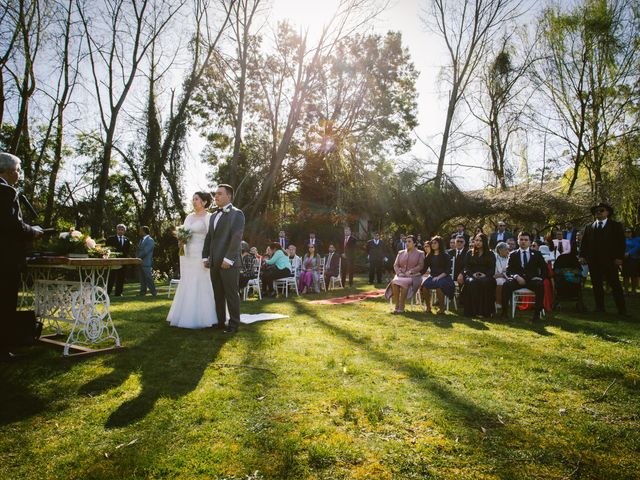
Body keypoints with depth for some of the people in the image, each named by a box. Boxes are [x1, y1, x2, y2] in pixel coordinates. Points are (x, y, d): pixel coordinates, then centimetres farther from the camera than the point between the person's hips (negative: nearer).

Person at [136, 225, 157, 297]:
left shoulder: (150, 240, -10)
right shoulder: (141, 240, 17)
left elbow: (145, 251, -18)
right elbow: (138, 250, 17)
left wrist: (138, 257, -13)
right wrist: (137, 257, 0)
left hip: (146, 262, -8)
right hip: (140, 262, 8)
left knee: (149, 277, -7)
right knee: (142, 278, 11)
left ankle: (154, 292, -1)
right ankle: (143, 291, 17)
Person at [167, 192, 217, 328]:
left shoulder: (208, 217, -5)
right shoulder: (189, 217, 15)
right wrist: (181, 240, -3)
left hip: (200, 255, -7)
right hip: (186, 254, 7)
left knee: (201, 285, -4)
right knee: (186, 285, 9)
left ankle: (202, 318, 4)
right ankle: (186, 316, 17)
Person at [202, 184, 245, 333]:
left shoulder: (237, 213, -3)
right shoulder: (213, 215, 20)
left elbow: (236, 237, -13)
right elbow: (208, 237, 20)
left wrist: (228, 259, -19)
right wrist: (205, 257, 11)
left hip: (229, 263, -7)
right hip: (214, 263, 7)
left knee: (231, 294, -1)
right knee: (218, 295, 10)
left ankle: (234, 324, 7)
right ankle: (220, 322, 18)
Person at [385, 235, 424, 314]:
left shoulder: (420, 253, 8)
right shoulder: (401, 253, 18)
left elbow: (420, 266, -2)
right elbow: (395, 265, 13)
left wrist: (410, 272, -15)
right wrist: (399, 273, -7)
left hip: (413, 276, -3)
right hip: (401, 275, 3)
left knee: (404, 283, -37)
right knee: (394, 282, -32)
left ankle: (401, 307, -31)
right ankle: (396, 306, -28)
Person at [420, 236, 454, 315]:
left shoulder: (445, 256, 1)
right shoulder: (429, 256, 15)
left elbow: (448, 270, -6)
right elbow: (424, 269, 13)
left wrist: (439, 277, -19)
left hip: (443, 277, -4)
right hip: (432, 276, 4)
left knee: (438, 285, -37)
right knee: (424, 284, -29)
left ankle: (441, 307, -16)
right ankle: (428, 307, -15)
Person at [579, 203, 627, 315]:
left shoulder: (616, 226, 7)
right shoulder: (589, 227, 14)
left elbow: (621, 242, 1)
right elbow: (584, 242, 12)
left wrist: (619, 257, -9)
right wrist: (582, 255, 0)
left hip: (610, 261, -3)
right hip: (593, 261, 3)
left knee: (615, 284, -2)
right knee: (597, 285, 5)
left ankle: (622, 309, 3)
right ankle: (599, 307, 11)